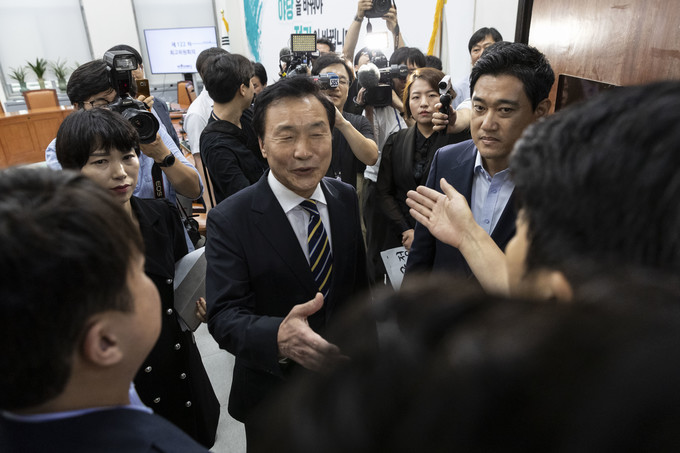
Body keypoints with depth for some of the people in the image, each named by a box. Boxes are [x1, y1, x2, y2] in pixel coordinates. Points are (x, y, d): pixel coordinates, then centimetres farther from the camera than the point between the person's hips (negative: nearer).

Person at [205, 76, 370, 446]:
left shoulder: (351, 201, -7)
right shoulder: (229, 221, -19)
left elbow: (363, 286, 0)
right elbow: (223, 315, -24)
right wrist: (279, 339, -44)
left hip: (349, 385, 4)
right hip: (274, 401, -3)